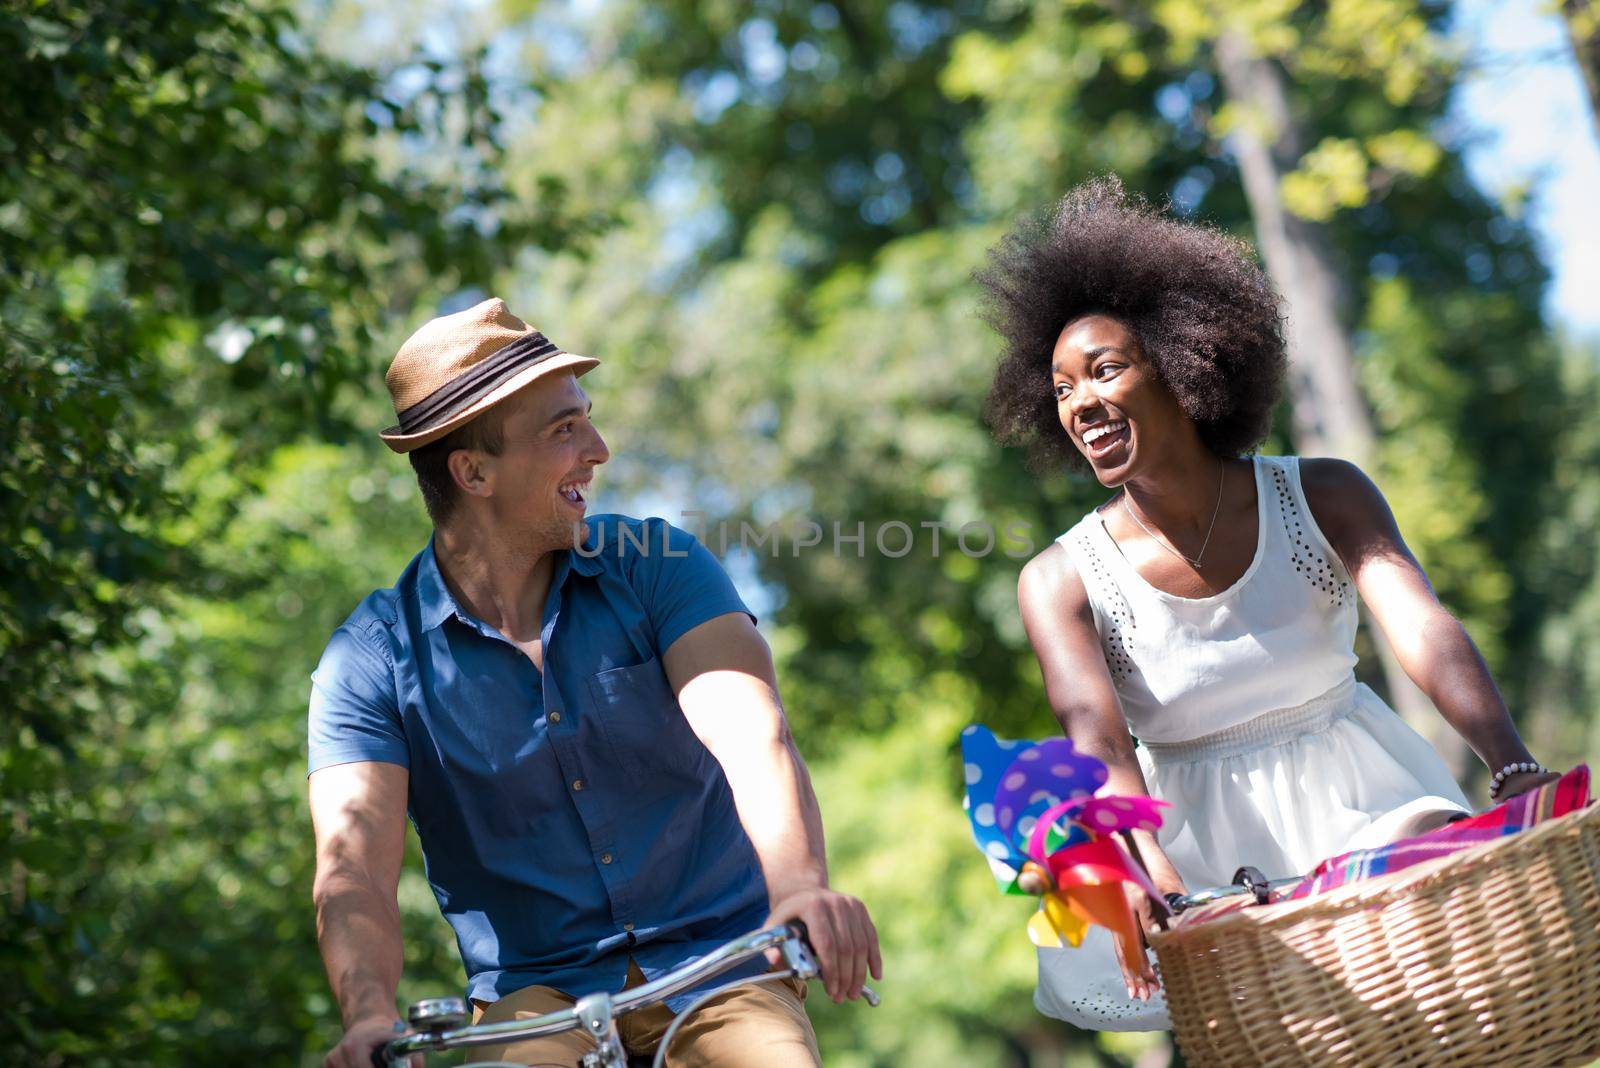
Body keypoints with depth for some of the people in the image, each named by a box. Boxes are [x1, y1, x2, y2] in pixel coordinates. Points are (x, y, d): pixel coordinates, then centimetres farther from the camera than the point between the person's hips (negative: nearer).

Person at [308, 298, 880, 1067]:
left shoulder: (656, 567, -1)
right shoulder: (373, 661, -3)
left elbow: (749, 731, -18)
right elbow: (354, 863, -16)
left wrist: (799, 885, -38)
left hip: (720, 964, 1)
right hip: (537, 996, -1)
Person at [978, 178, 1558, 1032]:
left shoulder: (1321, 498, -5)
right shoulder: (1059, 581, -7)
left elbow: (1424, 629, -20)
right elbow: (1095, 733, -23)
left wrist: (1518, 770, -38)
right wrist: (1146, 871, -44)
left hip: (1356, 799, 1)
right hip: (1200, 839, -1)